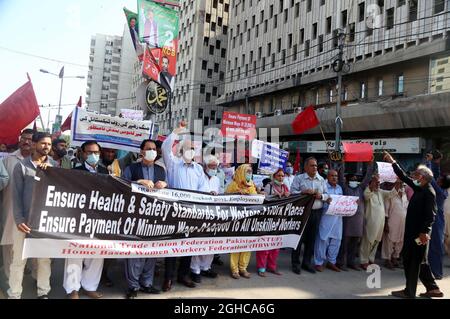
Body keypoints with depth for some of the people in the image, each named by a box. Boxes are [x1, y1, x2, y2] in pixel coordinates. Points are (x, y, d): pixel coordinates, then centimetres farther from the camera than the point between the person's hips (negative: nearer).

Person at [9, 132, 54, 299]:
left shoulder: (54, 166, 8)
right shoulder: (21, 166, 1)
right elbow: (17, 195, -2)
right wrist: (19, 219, -10)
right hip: (25, 220, -2)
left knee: (45, 259, 8)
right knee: (19, 259, 4)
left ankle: (43, 292, 19)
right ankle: (14, 294, 17)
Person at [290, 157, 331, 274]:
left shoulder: (321, 180, 12)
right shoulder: (298, 178, 1)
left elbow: (327, 195, 10)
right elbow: (292, 192, -7)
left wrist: (321, 196, -10)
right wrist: (304, 192, -21)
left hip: (317, 212, 4)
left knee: (311, 238, 10)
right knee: (299, 237, 1)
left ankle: (307, 262, 24)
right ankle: (295, 263, 12)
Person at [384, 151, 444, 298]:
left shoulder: (429, 192, -16)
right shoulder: (419, 188, 9)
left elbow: (430, 214, -21)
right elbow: (404, 177, 19)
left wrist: (424, 232, -23)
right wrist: (392, 162, 21)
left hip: (419, 233, -9)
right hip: (413, 231, 9)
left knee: (412, 261, 0)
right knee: (420, 261, 17)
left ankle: (409, 292, 11)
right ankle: (433, 289, 26)